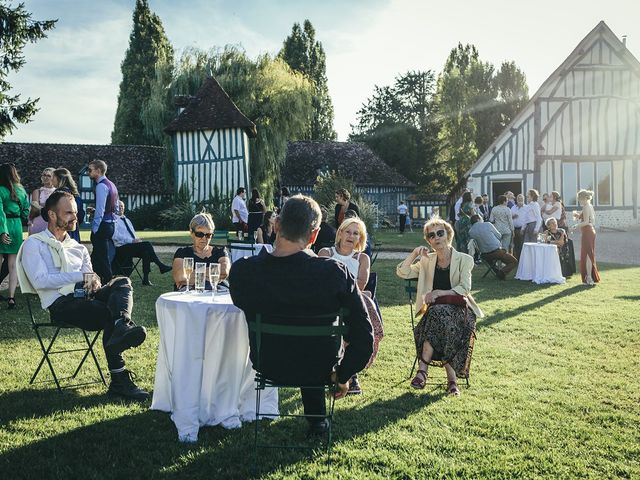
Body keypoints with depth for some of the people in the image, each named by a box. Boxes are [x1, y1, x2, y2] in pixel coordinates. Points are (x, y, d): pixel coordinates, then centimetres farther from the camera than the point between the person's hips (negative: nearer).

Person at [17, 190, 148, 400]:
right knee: (110, 314, -30)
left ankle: (122, 327, -53)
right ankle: (120, 380, -35)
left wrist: (94, 282, -7)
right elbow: (40, 281, -8)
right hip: (60, 304, -5)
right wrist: (80, 276, -10)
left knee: (122, 282, -24)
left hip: (84, 297, 6)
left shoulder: (78, 247, 28)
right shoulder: (34, 244, 9)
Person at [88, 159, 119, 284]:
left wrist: (95, 229, -16)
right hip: (111, 224, 10)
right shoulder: (111, 185, 16)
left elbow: (100, 210, -19)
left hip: (102, 226, -10)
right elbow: (115, 208, 20)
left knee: (102, 259, -5)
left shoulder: (101, 186, -13)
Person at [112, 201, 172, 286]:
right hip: (122, 249, -7)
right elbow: (116, 236, -13)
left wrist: (137, 240, 0)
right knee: (147, 245, -25)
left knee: (146, 252, -25)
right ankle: (161, 266, -20)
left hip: (132, 246, 7)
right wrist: (132, 241, -21)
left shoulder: (127, 220, 24)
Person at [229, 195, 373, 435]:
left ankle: (315, 418, 50)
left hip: (267, 367, 2)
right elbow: (364, 337, -20)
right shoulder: (334, 272, -25)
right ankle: (317, 419, 47)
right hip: (318, 370, -1)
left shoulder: (241, 271, -21)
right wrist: (343, 375, -3)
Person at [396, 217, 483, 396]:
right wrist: (414, 253, -4)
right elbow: (402, 272, 6)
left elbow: (465, 288, -9)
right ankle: (452, 378, -36)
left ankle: (423, 369, -37)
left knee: (438, 313, -36)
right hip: (435, 311, 3)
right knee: (437, 314, -34)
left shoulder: (464, 260, 5)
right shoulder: (427, 261, 16)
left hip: (459, 310, -3)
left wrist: (440, 293, -20)